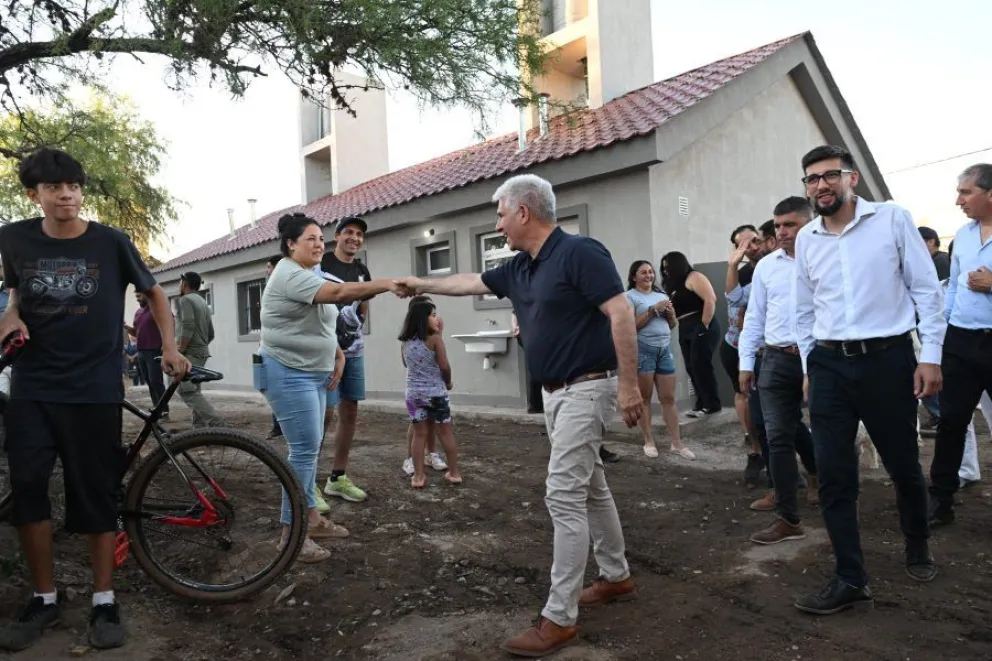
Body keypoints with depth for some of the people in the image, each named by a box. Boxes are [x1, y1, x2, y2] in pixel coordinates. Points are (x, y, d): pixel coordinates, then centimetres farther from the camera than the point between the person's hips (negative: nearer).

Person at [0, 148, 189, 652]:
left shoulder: (110, 242, -4)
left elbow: (153, 292, 10)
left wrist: (169, 348, 2)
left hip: (93, 389, -2)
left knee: (96, 492, 3)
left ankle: (104, 600, 15)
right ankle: (43, 599, 17)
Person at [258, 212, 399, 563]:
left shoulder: (310, 275, 17)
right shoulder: (290, 274, -16)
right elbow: (338, 293, -30)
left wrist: (337, 356, 9)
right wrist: (388, 284, -34)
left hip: (313, 374, 10)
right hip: (288, 374, -10)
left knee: (309, 448, 13)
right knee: (304, 449, -10)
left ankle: (310, 518, 22)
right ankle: (291, 531, -2)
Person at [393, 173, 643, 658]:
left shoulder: (579, 253, -16)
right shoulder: (519, 269, 9)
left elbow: (621, 313, -20)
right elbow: (470, 282, 23)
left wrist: (628, 385, -23)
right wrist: (422, 285, 30)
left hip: (586, 388, -9)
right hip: (555, 393, 9)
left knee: (564, 496, -9)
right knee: (590, 488, 18)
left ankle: (558, 618, -1)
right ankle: (616, 577, 34)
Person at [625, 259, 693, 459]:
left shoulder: (661, 294, 17)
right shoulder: (630, 296, -1)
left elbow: (672, 325, 20)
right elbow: (631, 325, -12)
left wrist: (670, 312, -1)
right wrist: (654, 309, -13)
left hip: (665, 348, 5)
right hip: (642, 349, -5)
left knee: (669, 398, 3)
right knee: (645, 397, 1)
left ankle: (677, 442, 5)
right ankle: (649, 441, 9)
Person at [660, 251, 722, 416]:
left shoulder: (694, 277, -6)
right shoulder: (675, 285, 20)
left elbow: (710, 299, -16)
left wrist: (705, 325, -18)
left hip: (700, 329, -9)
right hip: (685, 331, 9)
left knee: (701, 366, -10)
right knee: (692, 368, 5)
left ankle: (712, 404, -3)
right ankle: (702, 404, 9)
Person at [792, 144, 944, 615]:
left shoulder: (892, 219, -3)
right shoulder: (806, 239, 7)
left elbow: (926, 289, -2)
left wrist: (930, 357, -7)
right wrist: (809, 368, 12)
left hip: (888, 359, -2)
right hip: (830, 366, 3)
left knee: (903, 465, 13)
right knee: (833, 476, 0)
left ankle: (918, 545, 41)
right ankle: (850, 579, 11)